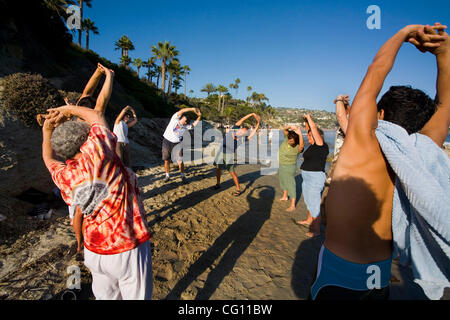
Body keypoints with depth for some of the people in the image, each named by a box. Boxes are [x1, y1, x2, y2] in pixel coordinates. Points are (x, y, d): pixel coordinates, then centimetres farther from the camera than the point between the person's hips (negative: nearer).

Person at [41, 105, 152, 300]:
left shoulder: (63, 176, -2)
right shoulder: (97, 152, -18)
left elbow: (48, 157, 23)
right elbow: (96, 116, 1)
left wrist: (48, 129, 27)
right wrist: (68, 109, 14)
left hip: (94, 252, 6)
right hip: (128, 249, -6)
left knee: (105, 295, 25)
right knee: (136, 296, 13)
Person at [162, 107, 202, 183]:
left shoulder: (186, 127, 6)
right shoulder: (175, 119, -4)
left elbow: (195, 124, 4)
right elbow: (181, 111, -15)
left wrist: (199, 116, -11)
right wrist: (192, 109, -20)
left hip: (177, 144, 1)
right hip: (167, 142, -1)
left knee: (180, 162, -3)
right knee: (167, 161, 8)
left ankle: (183, 176, 17)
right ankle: (167, 175, 27)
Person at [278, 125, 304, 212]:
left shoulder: (297, 148, -30)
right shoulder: (287, 139, -12)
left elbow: (302, 145, -52)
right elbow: (284, 129, -14)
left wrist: (300, 133, -58)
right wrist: (291, 126, -33)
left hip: (289, 168, -8)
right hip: (282, 166, 8)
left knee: (291, 186, -3)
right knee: (284, 182, 26)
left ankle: (293, 206, 6)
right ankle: (285, 197, 49)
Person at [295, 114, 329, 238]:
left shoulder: (322, 146, -13)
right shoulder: (313, 145, 10)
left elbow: (314, 129, -17)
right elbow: (309, 130, 23)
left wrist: (309, 118, -5)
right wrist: (306, 121, 16)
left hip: (315, 178, -10)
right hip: (307, 177, 10)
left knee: (314, 204, -4)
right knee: (309, 202, 22)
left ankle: (316, 230, 7)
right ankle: (309, 220, 40)